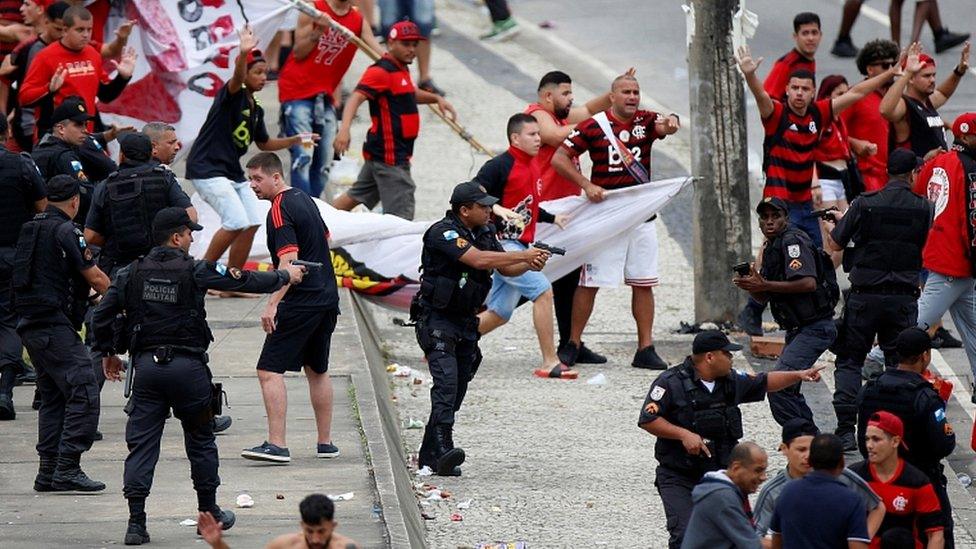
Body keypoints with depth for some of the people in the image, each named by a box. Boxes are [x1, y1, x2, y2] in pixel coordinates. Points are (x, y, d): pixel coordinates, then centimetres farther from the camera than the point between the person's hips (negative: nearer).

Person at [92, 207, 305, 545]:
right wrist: (285, 277, 21)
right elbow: (245, 281, 4)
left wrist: (107, 353, 21)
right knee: (200, 441, 14)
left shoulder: (131, 273, 3)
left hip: (146, 365, 2)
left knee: (141, 443, 2)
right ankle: (209, 514, 25)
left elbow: (102, 316, 5)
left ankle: (136, 522, -7)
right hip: (187, 364, -2)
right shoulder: (195, 271, -5)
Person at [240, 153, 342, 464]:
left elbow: (289, 261, -23)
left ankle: (277, 445, -19)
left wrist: (272, 304, -28)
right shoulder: (304, 199, 14)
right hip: (327, 297, 10)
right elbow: (325, 238, 26)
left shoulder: (280, 210, -14)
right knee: (317, 370, 20)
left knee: (269, 370, -10)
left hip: (300, 303, -10)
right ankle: (325, 443, 24)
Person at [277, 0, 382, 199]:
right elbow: (298, 53, -5)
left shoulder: (359, 22, 5)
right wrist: (317, 31, -19)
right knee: (303, 156, -15)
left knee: (324, 163, 5)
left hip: (325, 98, 5)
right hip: (297, 92, -5)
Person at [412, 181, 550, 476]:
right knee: (446, 380, -22)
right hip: (436, 320, -8)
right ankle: (443, 449, -31)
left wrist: (530, 265, -11)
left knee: (458, 386, 8)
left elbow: (505, 268, 11)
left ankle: (429, 454, 15)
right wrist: (524, 255, -25)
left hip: (465, 320, 8)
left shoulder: (485, 232, 8)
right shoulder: (442, 233, -19)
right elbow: (478, 259, -30)